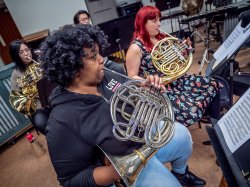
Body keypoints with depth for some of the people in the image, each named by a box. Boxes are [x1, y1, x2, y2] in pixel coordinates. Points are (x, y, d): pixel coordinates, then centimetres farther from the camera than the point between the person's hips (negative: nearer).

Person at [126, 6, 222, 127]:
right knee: (191, 111, -26)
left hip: (174, 80, 8)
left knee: (213, 85, 0)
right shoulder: (136, 48, -15)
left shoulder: (161, 38, 8)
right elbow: (132, 77, -14)